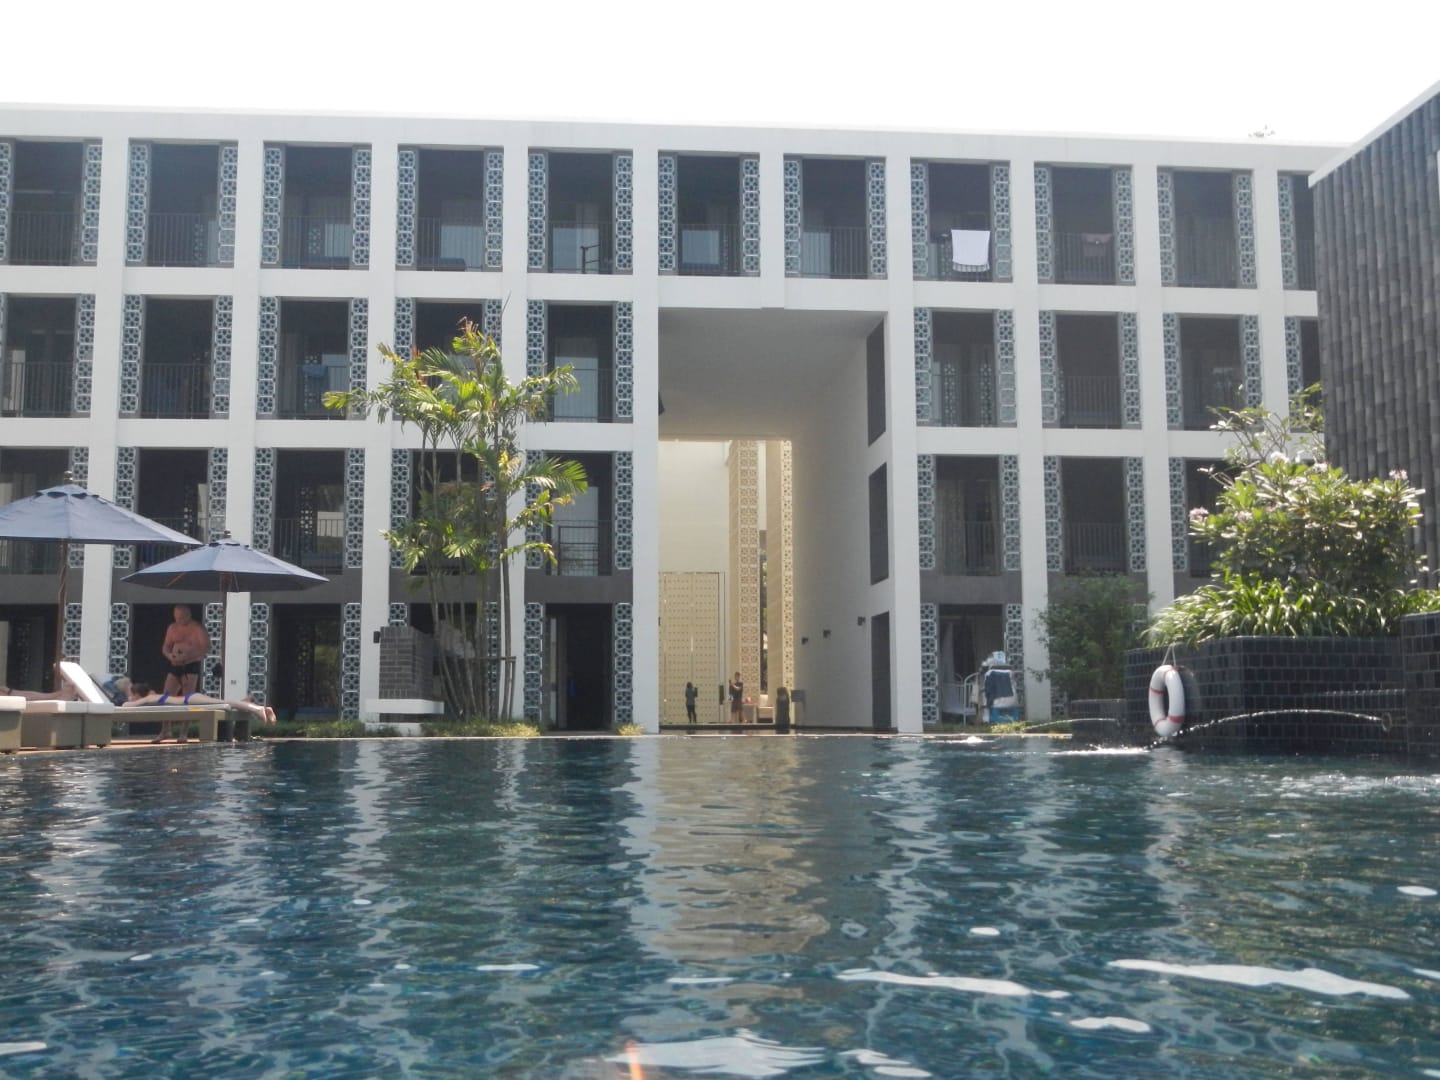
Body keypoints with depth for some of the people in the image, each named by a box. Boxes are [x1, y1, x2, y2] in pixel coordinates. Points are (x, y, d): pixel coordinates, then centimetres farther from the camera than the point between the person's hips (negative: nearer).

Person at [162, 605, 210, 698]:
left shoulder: (198, 628, -6)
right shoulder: (172, 628, 10)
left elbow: (206, 648, -14)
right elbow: (165, 647, 15)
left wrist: (188, 656, -24)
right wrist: (169, 655, -9)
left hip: (192, 666, -6)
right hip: (175, 666, 6)